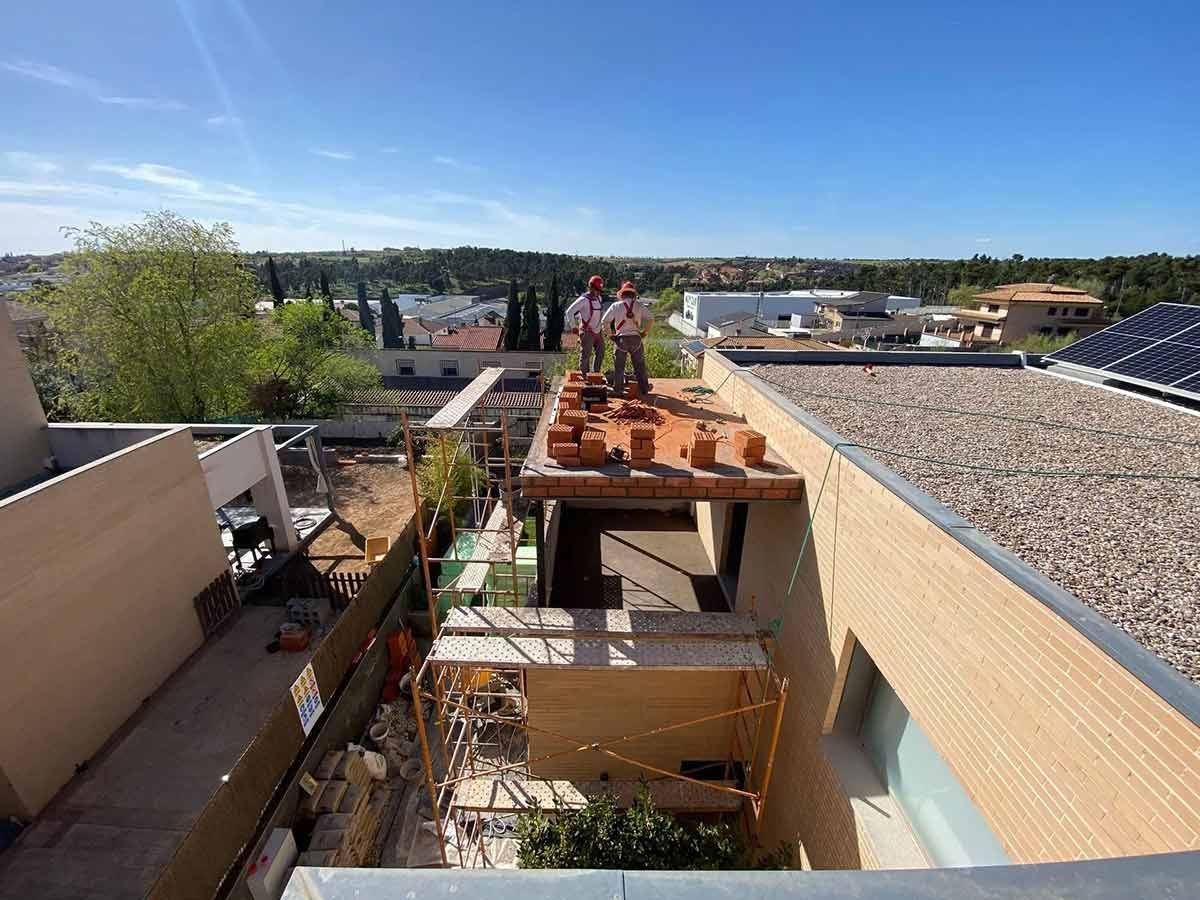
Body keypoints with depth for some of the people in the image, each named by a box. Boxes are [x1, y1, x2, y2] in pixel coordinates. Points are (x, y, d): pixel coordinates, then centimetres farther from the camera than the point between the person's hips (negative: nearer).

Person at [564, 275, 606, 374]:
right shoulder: (584, 299, -14)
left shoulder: (599, 298, 9)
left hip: (598, 332, 8)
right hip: (587, 332, -8)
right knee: (585, 356, -3)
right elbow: (569, 312, -16)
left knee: (600, 354, 12)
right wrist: (574, 326, -15)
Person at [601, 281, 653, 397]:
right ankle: (644, 387, 21)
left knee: (619, 366, 8)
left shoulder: (616, 306, 2)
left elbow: (605, 321, -4)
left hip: (621, 338, -1)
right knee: (639, 365, 13)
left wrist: (611, 334, 7)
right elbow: (650, 319, -2)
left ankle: (618, 389, 12)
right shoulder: (639, 305, 4)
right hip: (636, 338, 1)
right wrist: (644, 332, 9)